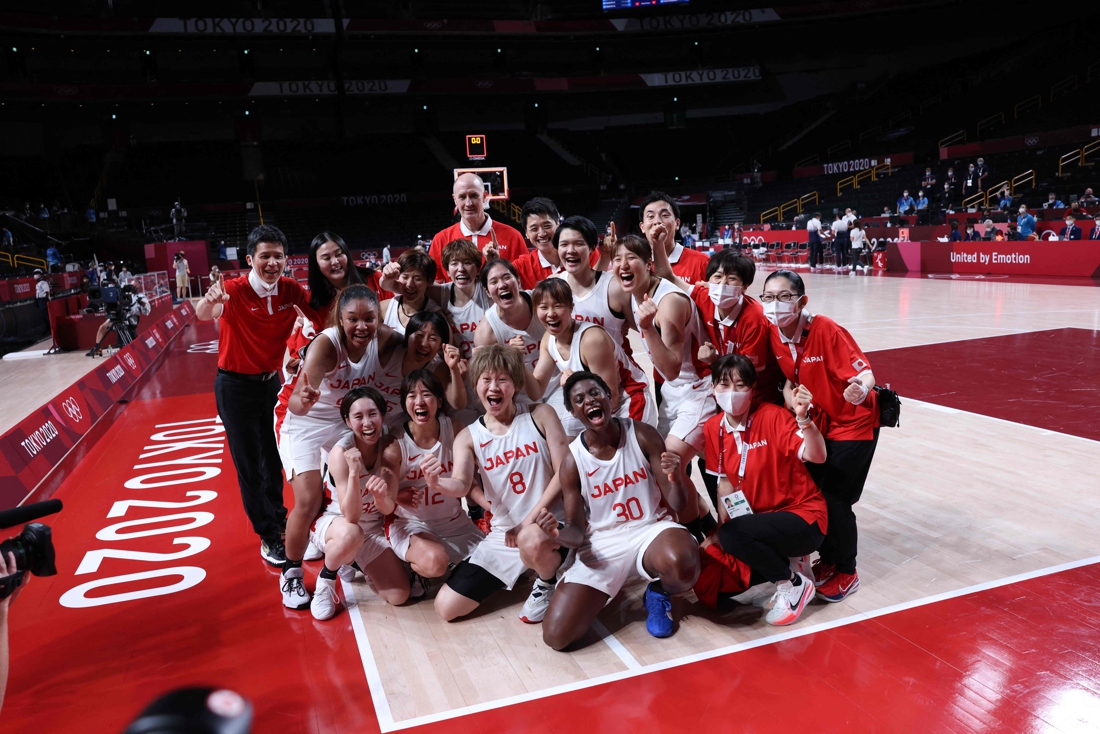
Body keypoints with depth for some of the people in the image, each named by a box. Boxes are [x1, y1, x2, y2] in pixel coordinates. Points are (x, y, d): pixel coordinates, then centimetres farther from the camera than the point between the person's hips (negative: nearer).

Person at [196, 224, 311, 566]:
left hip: (271, 381, 4)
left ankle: (278, 519, 40)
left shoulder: (290, 290, -10)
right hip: (236, 386, -4)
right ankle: (268, 536, 20)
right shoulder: (234, 291, -23)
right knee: (249, 465, 5)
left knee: (274, 457, 19)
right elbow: (203, 314, -41)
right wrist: (210, 301, -64)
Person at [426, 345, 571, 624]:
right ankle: (524, 566, 23)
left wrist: (529, 521, -16)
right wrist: (436, 484, -42)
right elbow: (461, 485, -17)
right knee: (446, 607, 1)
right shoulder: (468, 437, -1)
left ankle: (549, 582, -2)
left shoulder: (541, 415, -6)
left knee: (531, 540, -41)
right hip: (503, 534, 4)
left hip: (551, 524, -4)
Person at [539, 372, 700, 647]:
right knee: (556, 636, -14)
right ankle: (600, 596, 20)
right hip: (603, 544, 1)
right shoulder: (572, 461, -7)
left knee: (680, 563, -40)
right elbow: (577, 529, -1)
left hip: (652, 529, -1)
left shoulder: (643, 435, -8)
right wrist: (559, 534, -26)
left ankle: (659, 593, 1)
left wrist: (676, 480, -30)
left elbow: (677, 503, -6)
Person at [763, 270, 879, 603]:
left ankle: (847, 572, 17)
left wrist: (861, 390, -47)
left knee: (835, 498, -5)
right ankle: (828, 560, 31)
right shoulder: (773, 336, -11)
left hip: (853, 423, -6)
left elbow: (864, 371, -28)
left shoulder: (826, 330, -26)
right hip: (816, 424, 6)